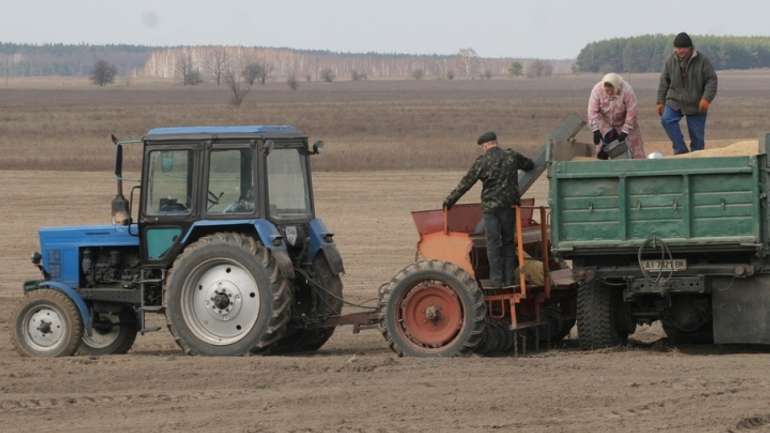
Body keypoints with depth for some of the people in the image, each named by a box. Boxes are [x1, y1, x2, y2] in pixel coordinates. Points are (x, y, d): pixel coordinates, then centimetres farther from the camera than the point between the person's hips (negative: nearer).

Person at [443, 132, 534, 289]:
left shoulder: (482, 161, -6)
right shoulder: (511, 156, 6)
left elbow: (466, 183, -4)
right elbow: (529, 165, 25)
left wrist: (450, 199, 3)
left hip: (491, 206, -4)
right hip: (510, 205, 4)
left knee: (493, 243, -2)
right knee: (508, 242, 12)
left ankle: (496, 279, -6)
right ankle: (509, 278, 11)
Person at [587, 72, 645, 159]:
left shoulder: (627, 91, -32)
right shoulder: (597, 90, -27)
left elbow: (631, 113, -27)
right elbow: (593, 111, -24)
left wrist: (625, 132, -26)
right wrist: (596, 130, -29)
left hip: (623, 121, -1)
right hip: (605, 122, 1)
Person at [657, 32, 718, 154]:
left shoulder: (702, 61, -6)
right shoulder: (671, 61, 2)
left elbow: (711, 80, -7)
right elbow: (664, 82, 10)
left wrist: (707, 98, -20)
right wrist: (660, 101, 8)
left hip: (696, 105, -2)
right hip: (675, 102, 2)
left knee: (697, 135, -1)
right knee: (666, 120, -25)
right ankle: (681, 149, -20)